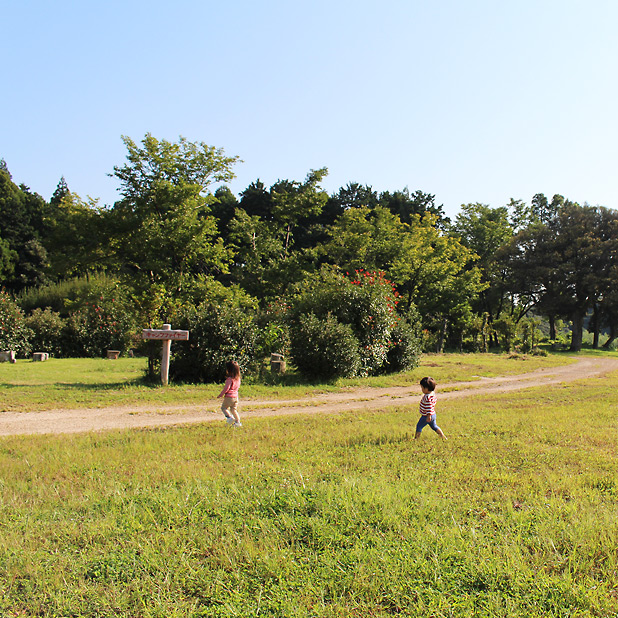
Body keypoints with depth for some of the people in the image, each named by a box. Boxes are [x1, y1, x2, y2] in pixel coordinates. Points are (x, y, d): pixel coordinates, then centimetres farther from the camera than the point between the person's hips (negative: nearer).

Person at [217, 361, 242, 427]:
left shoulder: (230, 379, -19)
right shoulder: (238, 378, 4)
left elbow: (226, 388, -19)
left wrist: (220, 395, -7)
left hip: (229, 397, -7)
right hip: (236, 396, 7)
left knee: (224, 407, 10)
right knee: (234, 409, 18)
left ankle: (229, 417, -9)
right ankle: (238, 421, 14)